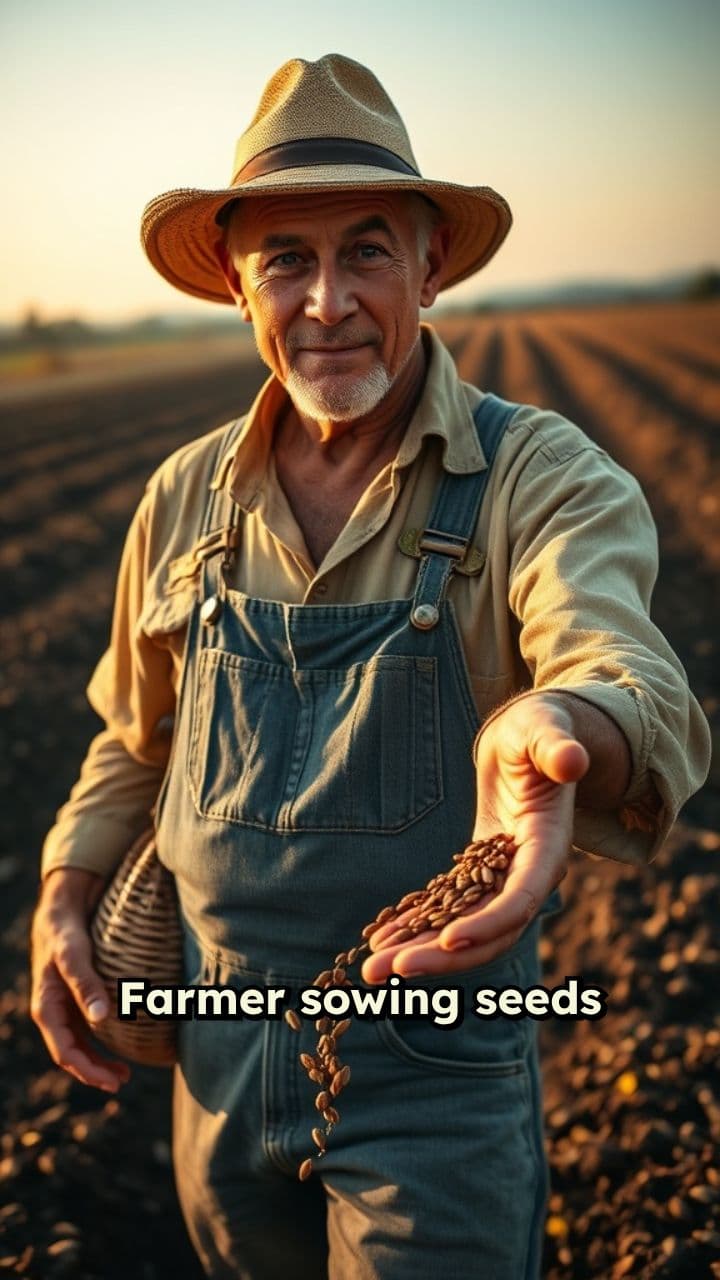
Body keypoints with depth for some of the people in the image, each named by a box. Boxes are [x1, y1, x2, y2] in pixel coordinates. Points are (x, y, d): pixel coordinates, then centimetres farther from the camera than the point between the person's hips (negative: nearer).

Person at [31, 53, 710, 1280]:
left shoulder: (540, 477, -14)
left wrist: (554, 731, -55)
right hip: (219, 1054, 5)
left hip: (435, 1063, -4)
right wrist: (63, 897, 0)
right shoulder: (186, 498, 0)